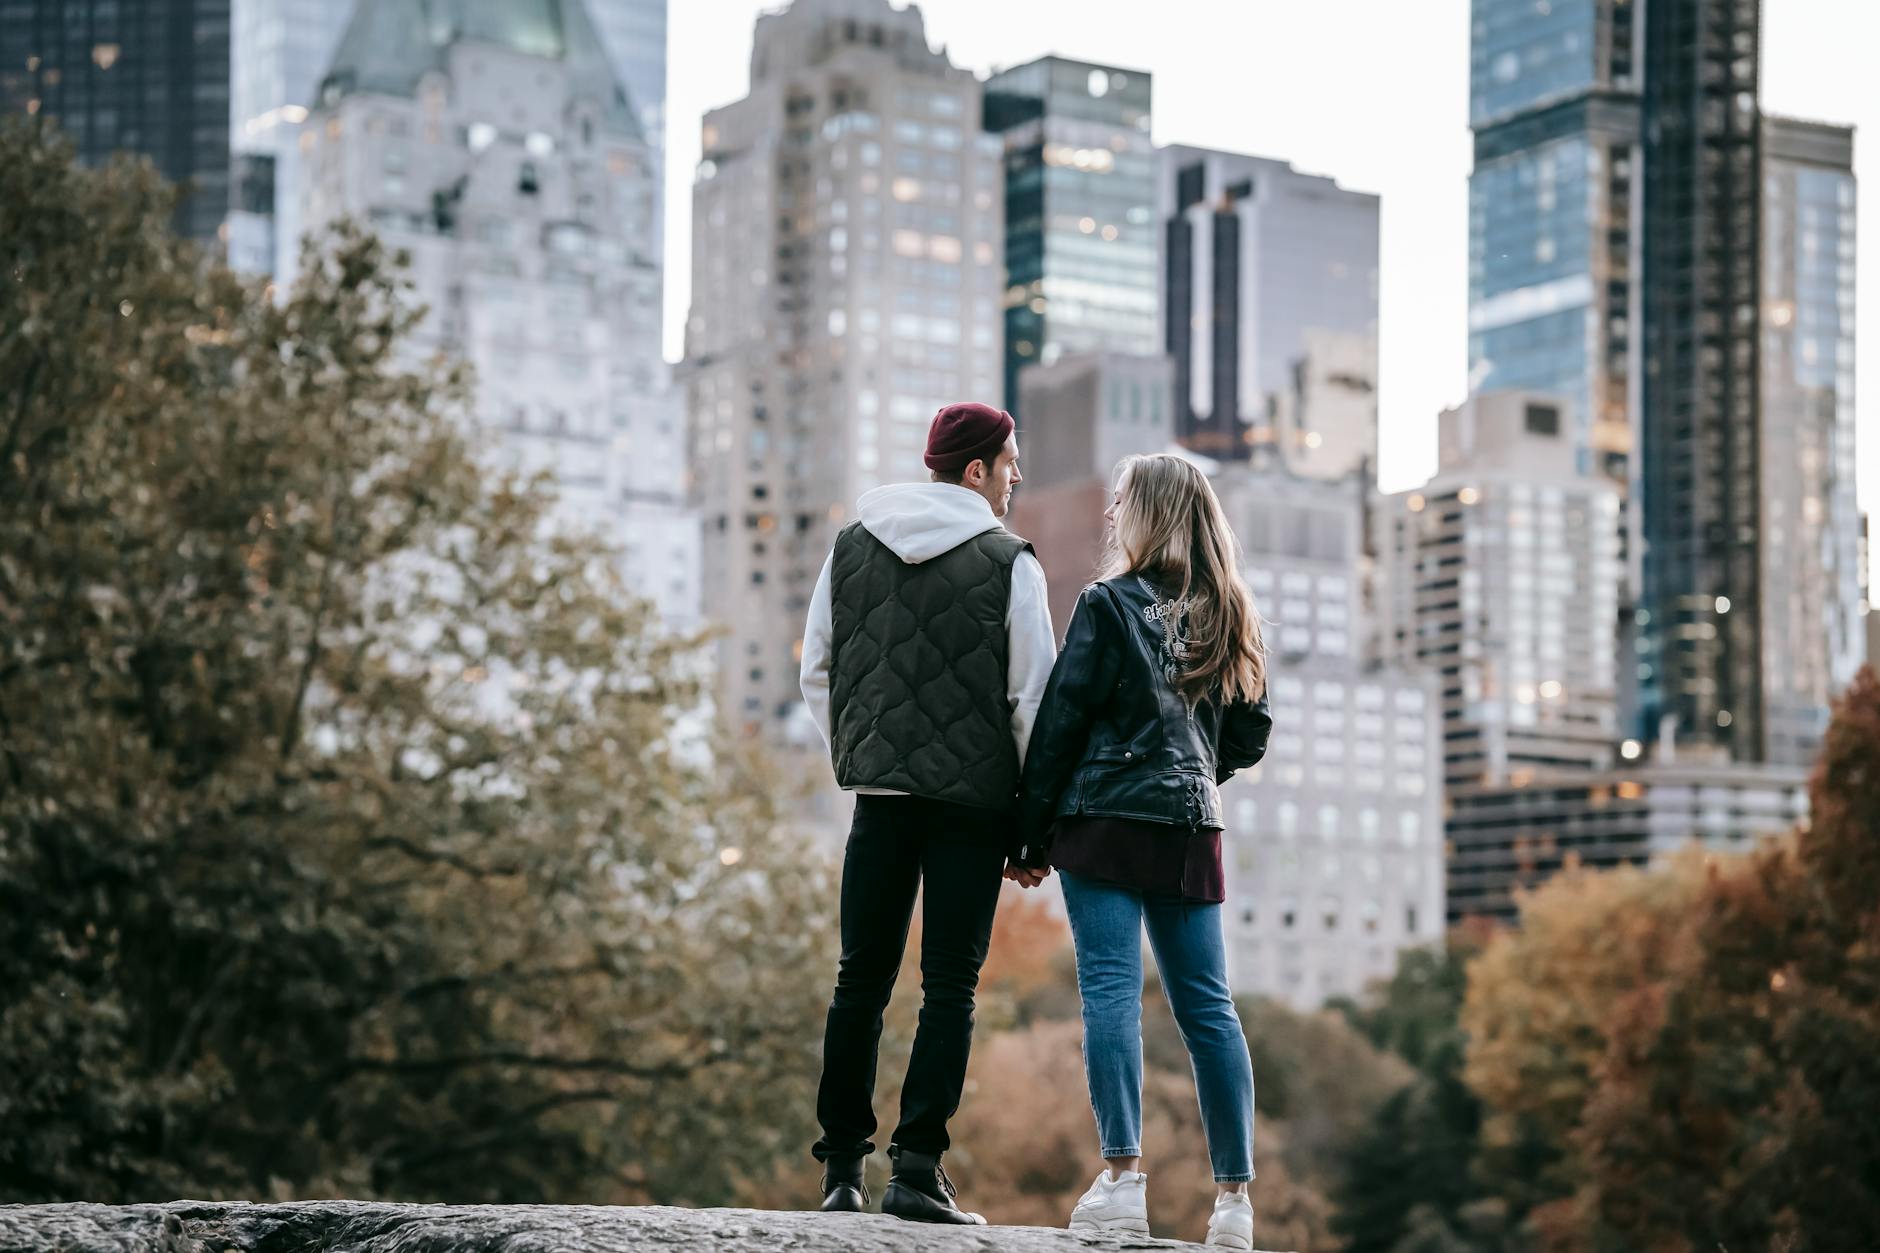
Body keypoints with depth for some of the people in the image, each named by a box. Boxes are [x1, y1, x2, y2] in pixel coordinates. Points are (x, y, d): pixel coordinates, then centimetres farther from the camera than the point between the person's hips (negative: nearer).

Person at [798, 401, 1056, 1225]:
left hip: (880, 794, 4)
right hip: (972, 799, -4)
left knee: (861, 980, 10)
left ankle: (841, 1169, 12)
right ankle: (917, 1166, -7)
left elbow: (818, 676, 11)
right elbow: (1032, 696, -6)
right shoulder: (1007, 561, -5)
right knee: (949, 986, -1)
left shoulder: (851, 548, 8)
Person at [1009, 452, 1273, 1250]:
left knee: (1110, 989, -8)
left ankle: (1122, 1176, -17)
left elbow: (1061, 724, -6)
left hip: (1106, 819, -5)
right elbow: (1250, 733, 14)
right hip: (1191, 828, 5)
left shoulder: (1108, 604, -4)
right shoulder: (1226, 617, 12)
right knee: (1206, 1007, 6)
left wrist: (1030, 834, -2)